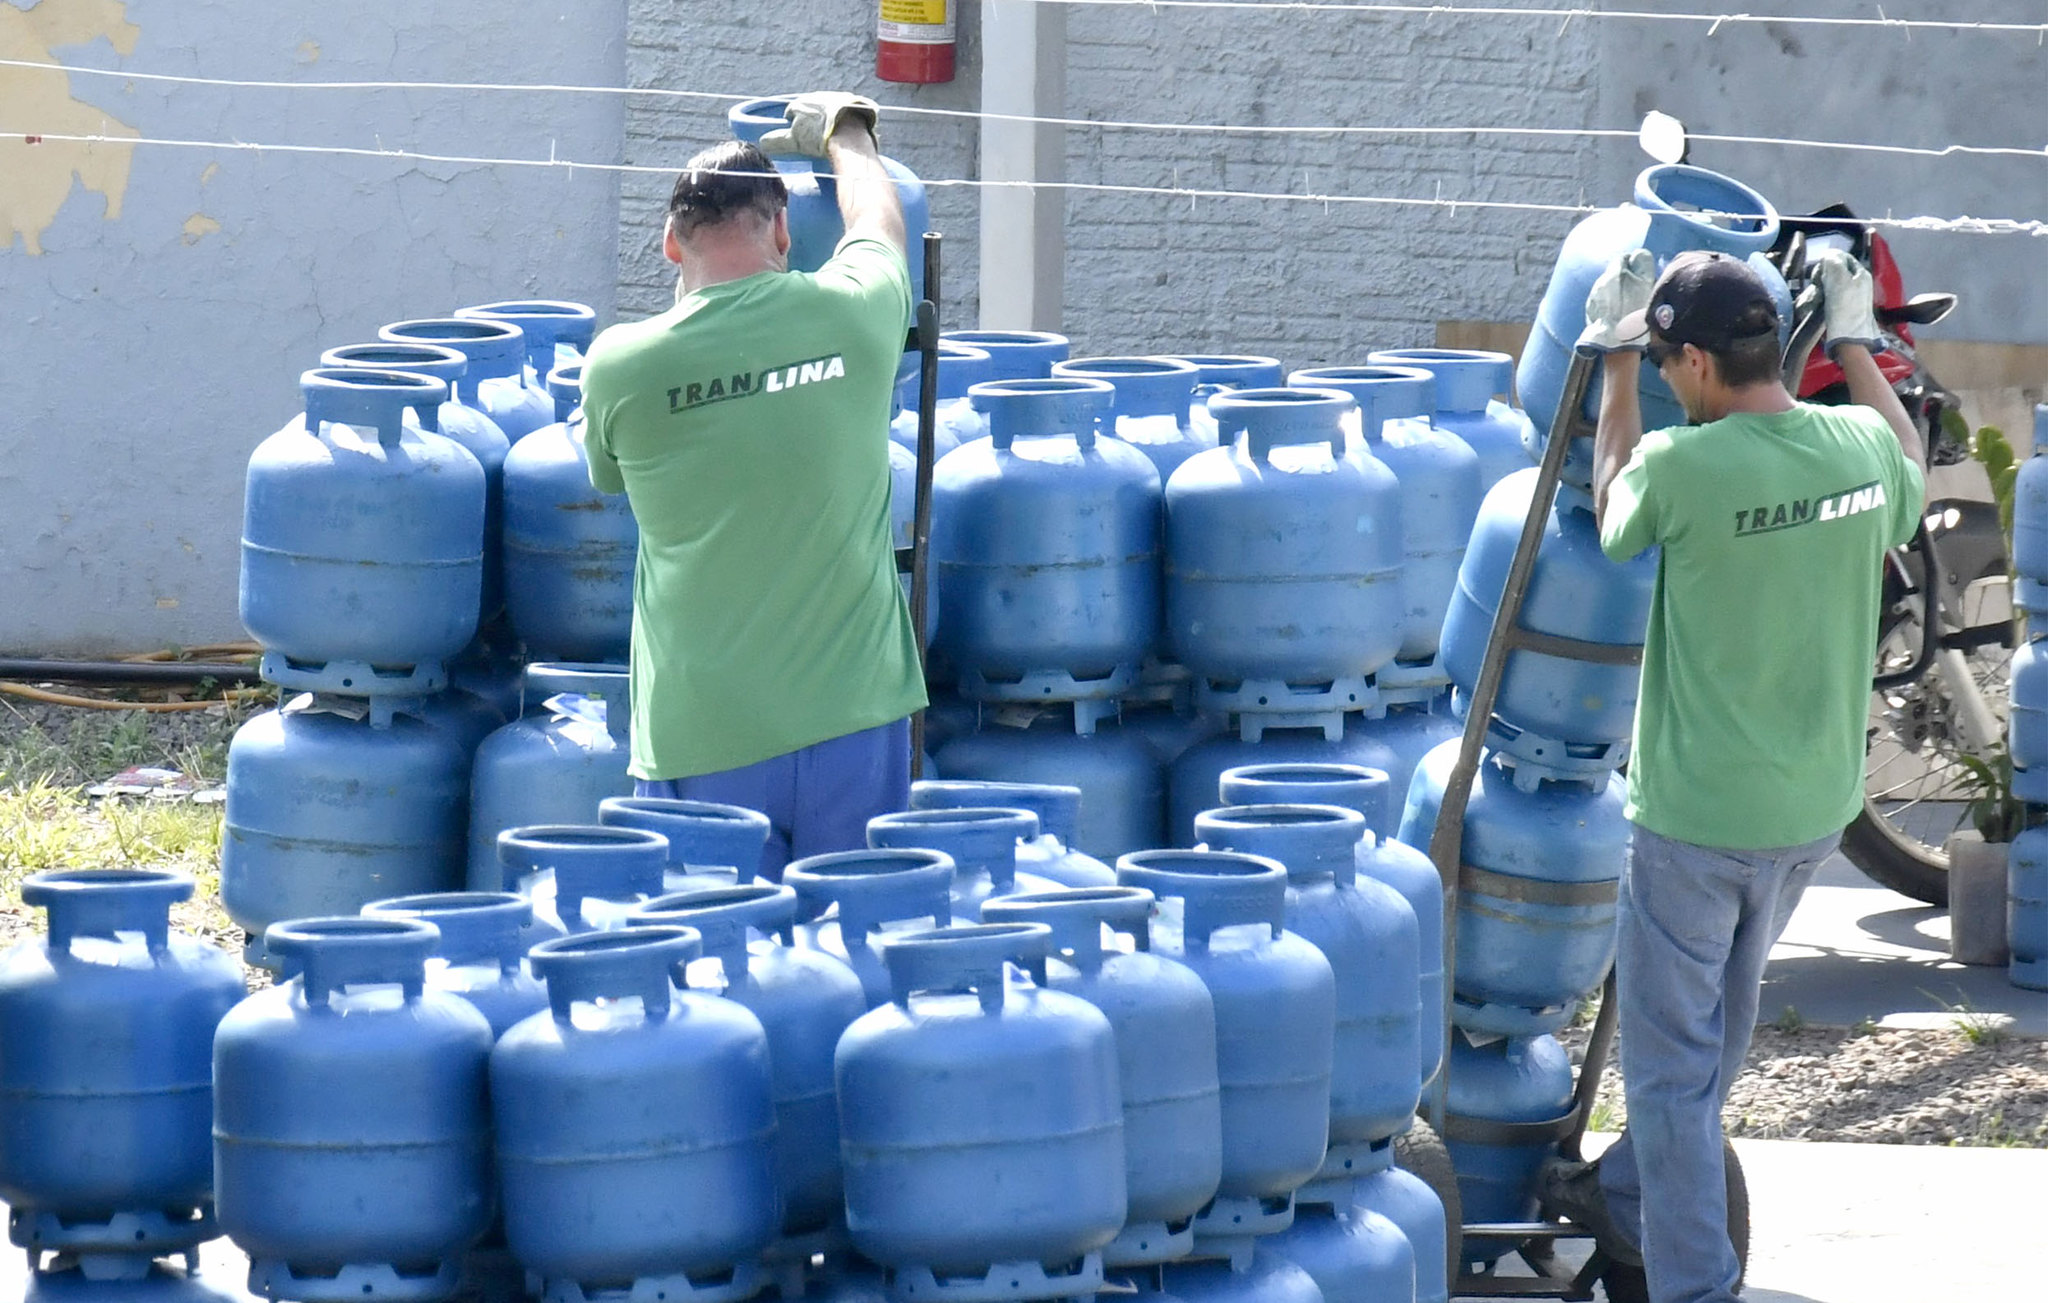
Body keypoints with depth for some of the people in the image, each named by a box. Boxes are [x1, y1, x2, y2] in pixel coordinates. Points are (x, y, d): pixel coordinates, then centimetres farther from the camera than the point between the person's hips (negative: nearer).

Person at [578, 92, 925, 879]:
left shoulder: (618, 366, -5)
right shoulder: (854, 314, -3)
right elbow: (877, 217, 21)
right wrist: (842, 134, 43)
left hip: (702, 739, -1)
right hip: (849, 719, 1)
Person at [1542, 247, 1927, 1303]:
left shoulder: (1684, 465, -25)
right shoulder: (1865, 446, -7)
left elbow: (1614, 515, 0)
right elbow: (1910, 480, 19)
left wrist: (1616, 365, 10)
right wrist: (1854, 343, 29)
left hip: (1698, 811, -7)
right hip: (1817, 808, 7)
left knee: (1673, 1058, 5)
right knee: (1720, 1018, 25)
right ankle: (1628, 1199, 43)